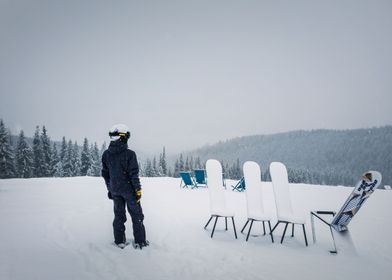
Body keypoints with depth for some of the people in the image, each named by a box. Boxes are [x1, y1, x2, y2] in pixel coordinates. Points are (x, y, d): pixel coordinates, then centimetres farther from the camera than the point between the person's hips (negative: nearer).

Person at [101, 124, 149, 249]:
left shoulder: (106, 154, 0)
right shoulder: (129, 154, -17)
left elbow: (105, 174, 8)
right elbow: (133, 173, -17)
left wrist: (110, 189, 19)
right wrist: (138, 189, -8)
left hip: (115, 190, 5)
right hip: (129, 189, -5)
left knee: (119, 215, 17)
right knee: (136, 215, 9)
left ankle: (120, 241, 23)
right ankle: (139, 241, 15)